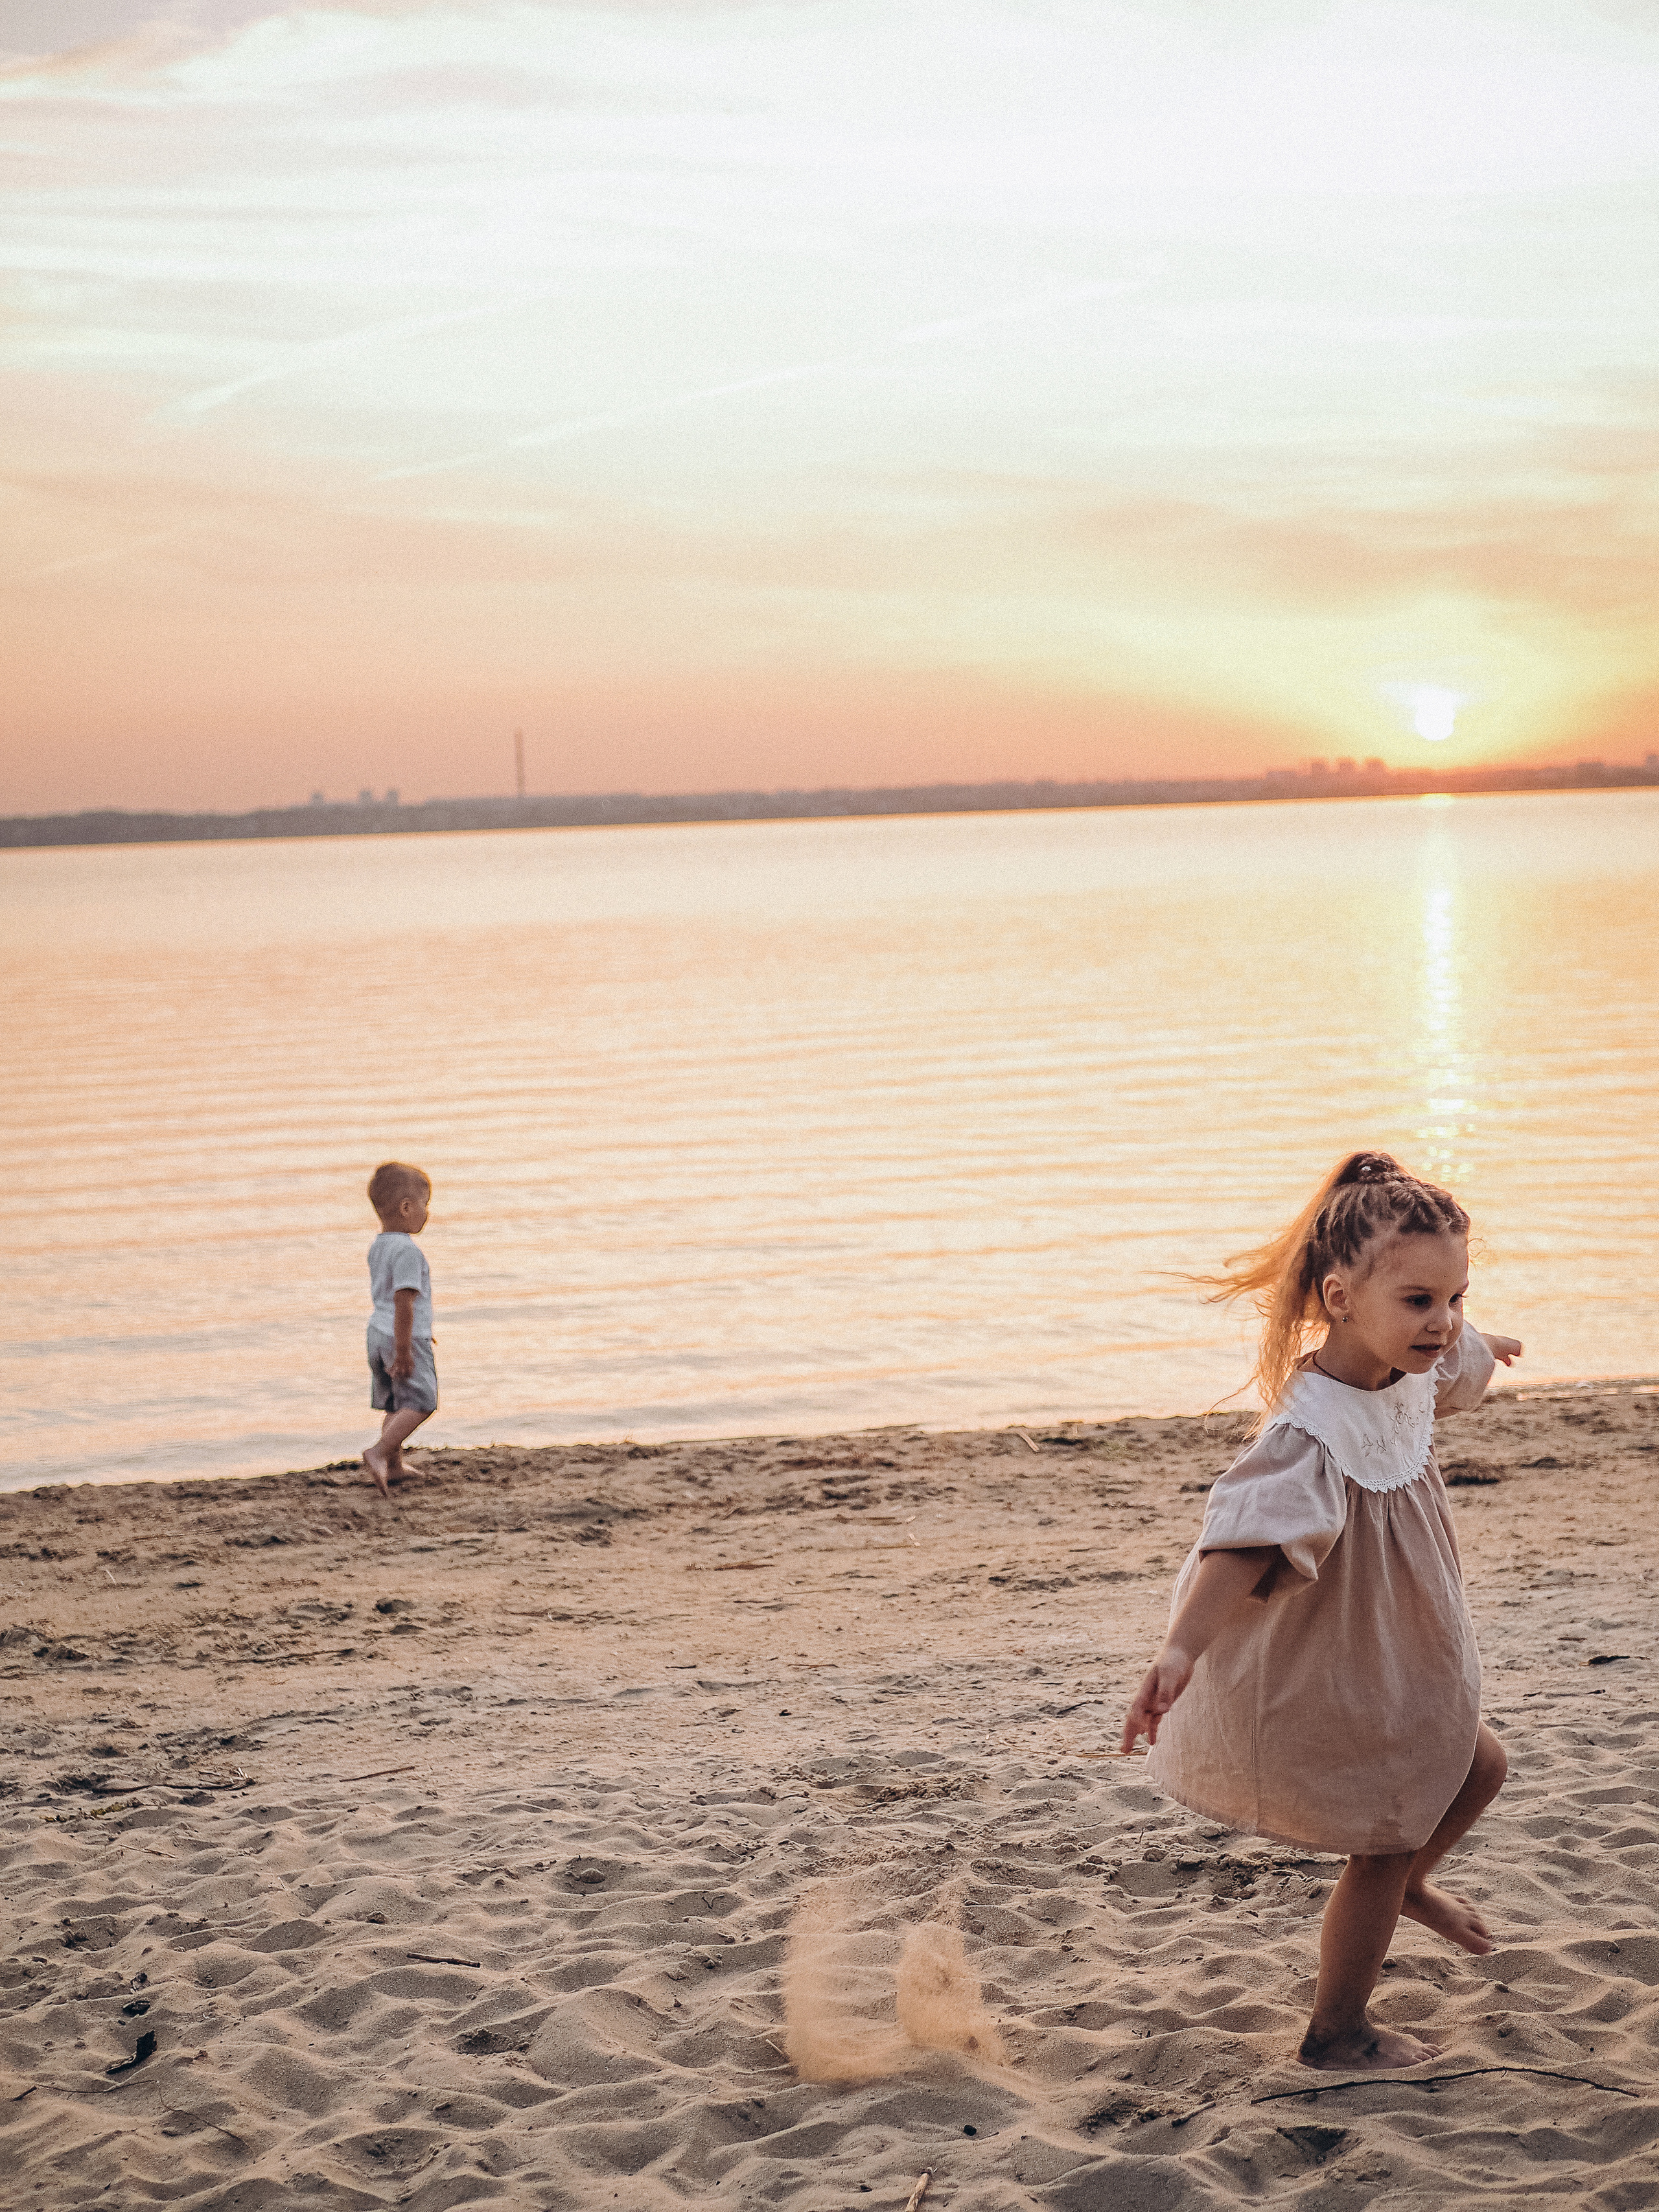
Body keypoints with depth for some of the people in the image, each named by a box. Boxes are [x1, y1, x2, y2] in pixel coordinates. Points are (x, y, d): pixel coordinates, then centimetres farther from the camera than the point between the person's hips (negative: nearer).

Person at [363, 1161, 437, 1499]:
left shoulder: (377, 1247, 10)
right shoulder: (408, 1251, -20)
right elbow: (404, 1302, -23)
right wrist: (404, 1350, -22)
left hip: (379, 1334, 9)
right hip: (407, 1339, -9)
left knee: (394, 1405, 16)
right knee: (420, 1403, -3)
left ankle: (394, 1465, 19)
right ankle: (379, 1453, -17)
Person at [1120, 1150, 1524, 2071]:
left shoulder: (1402, 1373, -9)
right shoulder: (1310, 1434, -36)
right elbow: (1244, 1538, -49)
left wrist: (1482, 1350, 42)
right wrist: (1183, 1648, -63)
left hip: (1384, 1666, 9)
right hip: (1317, 1688, -9)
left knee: (1478, 1764, 22)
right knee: (1381, 1848, 7)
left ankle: (1407, 1883, 53)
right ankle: (1337, 2032, 29)